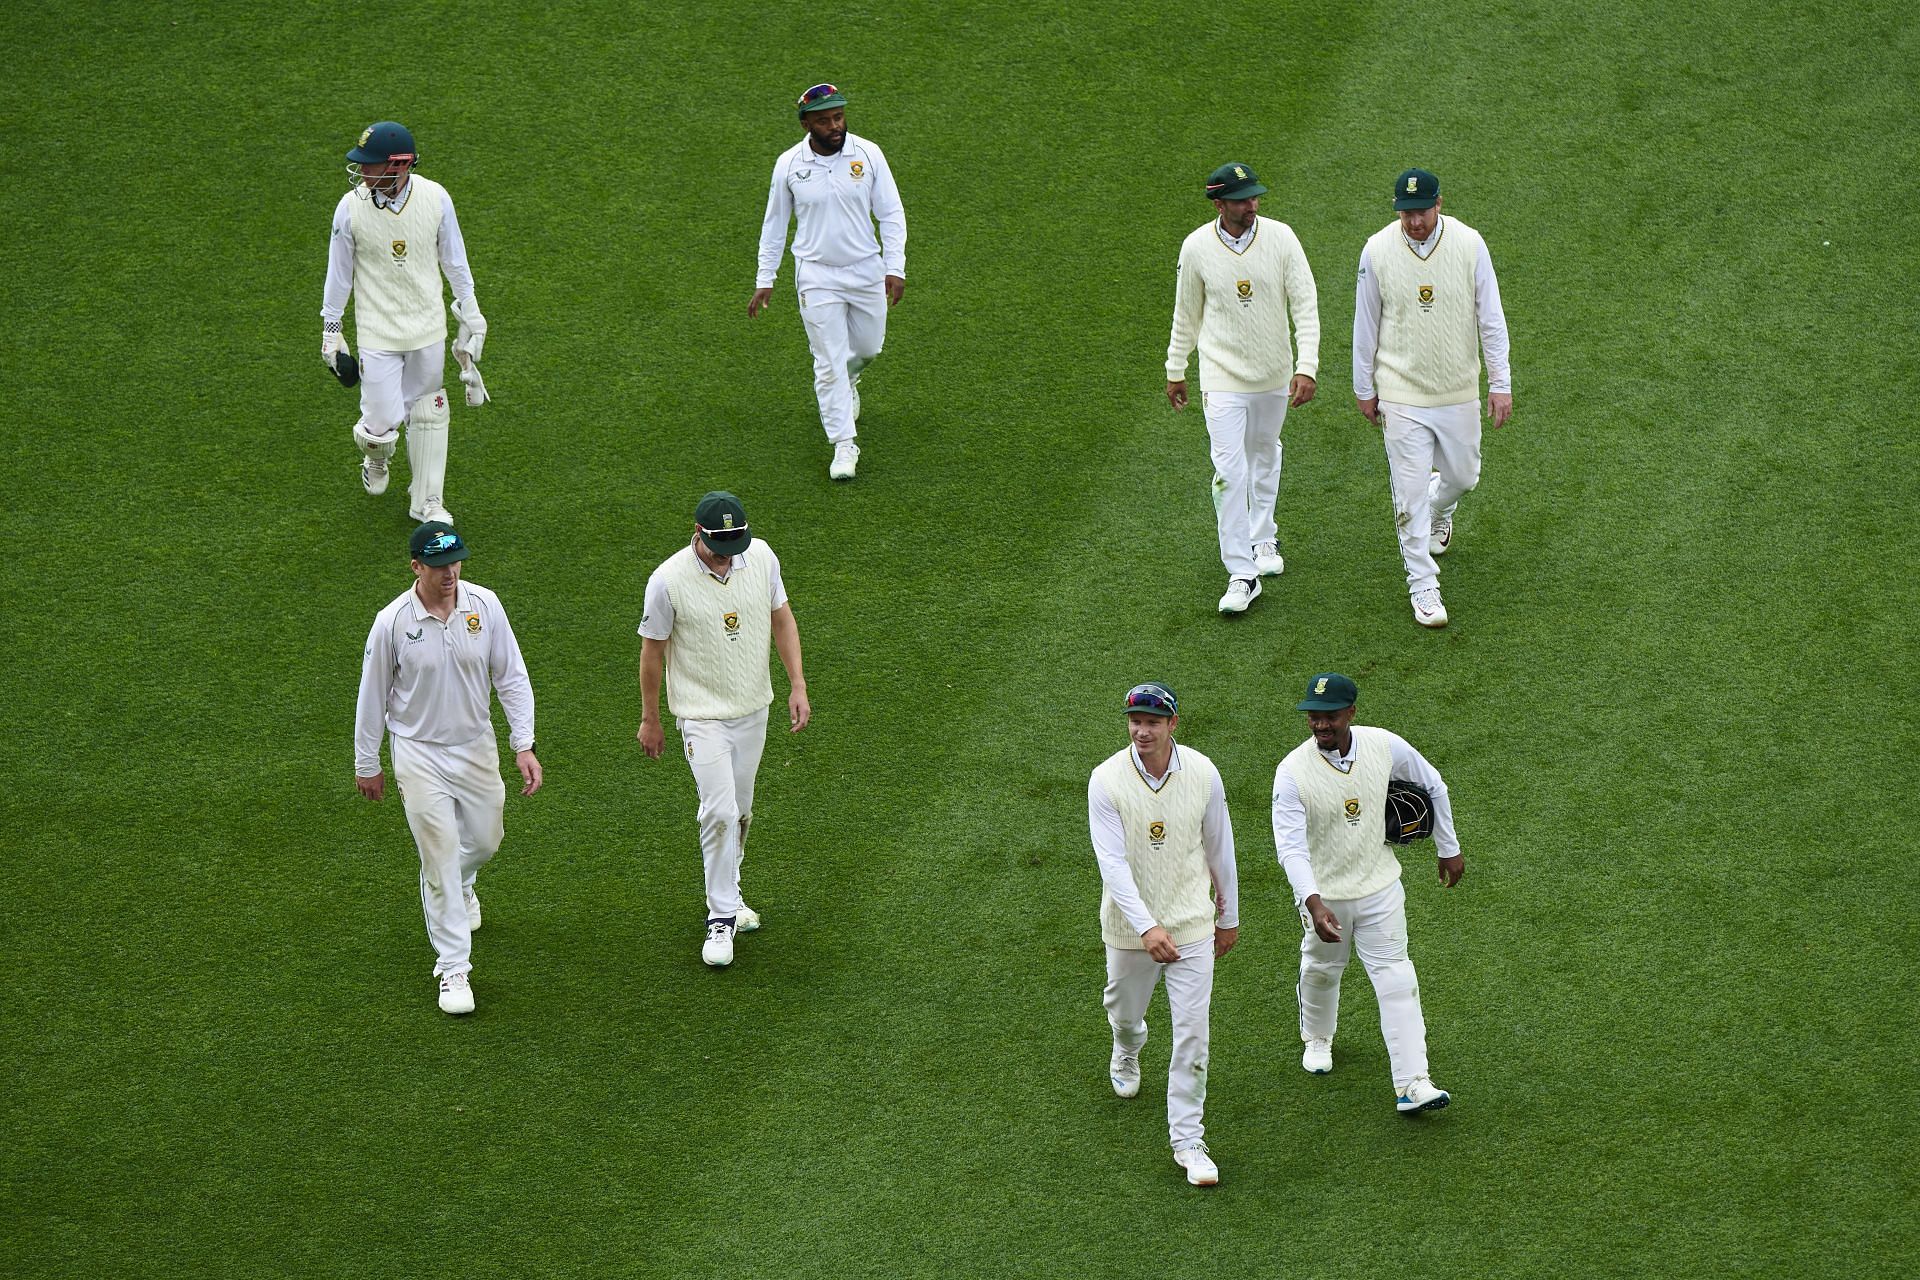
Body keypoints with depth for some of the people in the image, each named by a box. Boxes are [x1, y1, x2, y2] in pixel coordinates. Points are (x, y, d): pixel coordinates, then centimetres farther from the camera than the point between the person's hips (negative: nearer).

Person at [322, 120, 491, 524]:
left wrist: (470, 311, 11)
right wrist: (330, 329, 4)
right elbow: (339, 271, -3)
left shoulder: (435, 199, -13)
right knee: (382, 423, -3)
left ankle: (427, 501, 29)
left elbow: (453, 259, 3)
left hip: (428, 327, 2)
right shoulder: (351, 207, -16)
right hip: (378, 333, -2)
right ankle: (376, 459, 34)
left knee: (428, 415, 12)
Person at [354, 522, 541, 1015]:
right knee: (440, 857, -4)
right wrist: (366, 765, 3)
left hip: (477, 746, 4)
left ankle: (459, 886, 56)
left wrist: (524, 745, -9)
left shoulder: (485, 605, -10)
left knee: (484, 839, 20)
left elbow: (511, 677, -2)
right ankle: (453, 969, 4)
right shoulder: (392, 622, -17)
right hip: (419, 754, -4)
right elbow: (373, 696, -4)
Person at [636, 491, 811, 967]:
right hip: (703, 714, -5)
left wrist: (797, 685, 2)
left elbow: (781, 617, 6)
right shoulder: (668, 581, -20)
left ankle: (726, 893, 34)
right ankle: (722, 917, -2)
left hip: (754, 708, 5)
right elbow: (653, 649, -8)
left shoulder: (760, 556, -8)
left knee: (740, 811, 16)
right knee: (720, 811, -12)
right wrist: (650, 720, 0)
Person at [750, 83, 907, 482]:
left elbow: (891, 214, -3)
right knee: (829, 361, -4)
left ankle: (846, 381, 53)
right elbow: (775, 223, 3)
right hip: (817, 276, -2)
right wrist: (764, 280, 3)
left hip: (867, 270, 2)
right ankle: (844, 444, 4)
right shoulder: (789, 164, -8)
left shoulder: (868, 154, -8)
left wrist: (895, 268, -12)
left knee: (867, 347, 19)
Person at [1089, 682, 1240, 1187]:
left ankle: (1187, 1141, 4)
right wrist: (1147, 928, -32)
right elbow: (1113, 862, -22)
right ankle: (1127, 1051, 60)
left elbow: (1219, 848, 3)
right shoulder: (1106, 781, -17)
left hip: (1192, 922, 0)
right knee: (1125, 1009, 21)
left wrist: (1229, 917, 12)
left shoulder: (1202, 774, -10)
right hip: (1130, 925, 0)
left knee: (1192, 1031, -5)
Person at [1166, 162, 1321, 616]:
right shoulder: (1196, 247, -10)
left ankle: (1263, 536, 45)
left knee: (1264, 455, 21)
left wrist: (1307, 367, -20)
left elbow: (1306, 305, -10)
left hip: (1274, 374, 2)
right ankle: (1242, 574, -7)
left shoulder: (1280, 238, -11)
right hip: (1222, 376, -2)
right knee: (1230, 470, -10)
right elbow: (1187, 314, 4)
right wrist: (1175, 370, 12)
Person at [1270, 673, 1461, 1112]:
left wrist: (1449, 849, 13)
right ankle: (1317, 1038, 51)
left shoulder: (1385, 747, -13)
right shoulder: (1292, 772, -21)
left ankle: (1412, 1085, -6)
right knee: (1321, 971, 20)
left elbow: (1432, 785, 6)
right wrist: (1313, 903, -40)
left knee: (1396, 981, -4)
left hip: (1380, 887, 1)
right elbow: (1291, 846, -26)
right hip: (1324, 894, -1)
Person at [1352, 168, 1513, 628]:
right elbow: (1366, 325, 1)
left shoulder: (1469, 244, -9)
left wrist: (1501, 383, -4)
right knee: (1411, 493, -2)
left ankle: (1440, 509, 51)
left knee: (1462, 475, 15)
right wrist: (1365, 389, 7)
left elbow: (1490, 318, -3)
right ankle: (1423, 586, 9)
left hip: (1459, 391, 2)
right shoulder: (1377, 251, -10)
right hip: (1401, 395, -2)